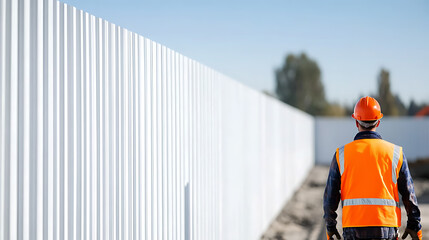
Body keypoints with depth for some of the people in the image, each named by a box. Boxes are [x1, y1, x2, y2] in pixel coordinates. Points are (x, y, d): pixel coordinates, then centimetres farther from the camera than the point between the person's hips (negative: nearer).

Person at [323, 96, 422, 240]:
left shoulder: (341, 154, 2)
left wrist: (330, 227, 16)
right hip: (386, 228, 0)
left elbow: (330, 195, 4)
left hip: (353, 228, 1)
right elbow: (409, 194, 5)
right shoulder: (395, 153, 1)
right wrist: (414, 225, 15)